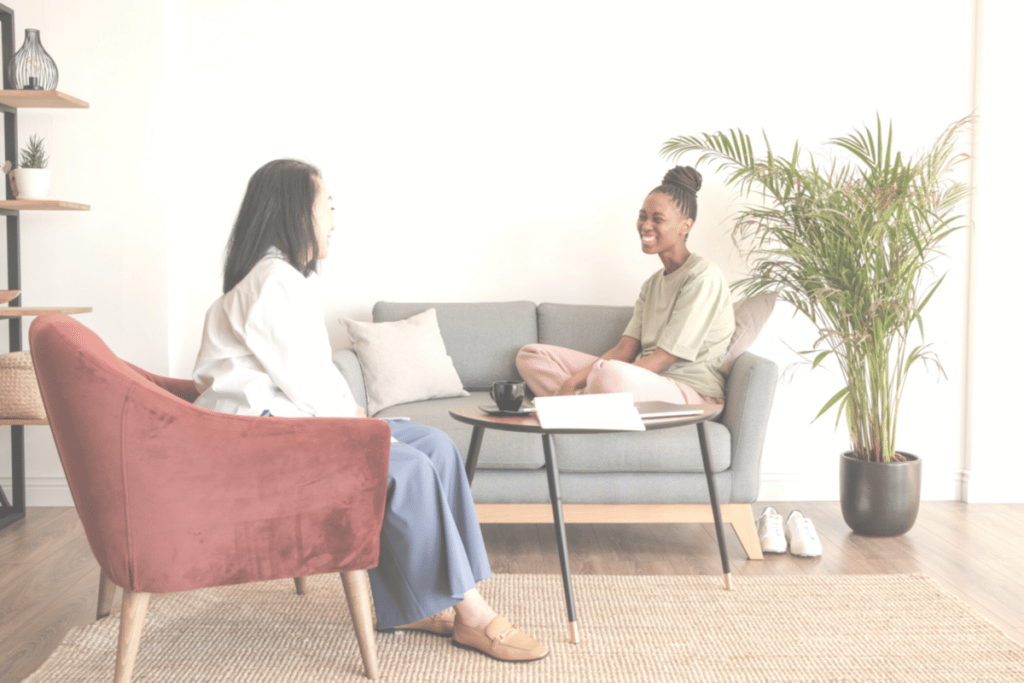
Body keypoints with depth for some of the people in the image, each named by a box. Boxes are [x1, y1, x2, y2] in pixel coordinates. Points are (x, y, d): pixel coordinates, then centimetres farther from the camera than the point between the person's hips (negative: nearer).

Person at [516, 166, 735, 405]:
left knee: (610, 373, -43)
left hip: (693, 393, -9)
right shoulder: (653, 283, 20)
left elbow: (664, 358, -15)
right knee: (531, 355, 5)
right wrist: (572, 382, -8)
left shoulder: (704, 277, -9)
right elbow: (624, 351, 10)